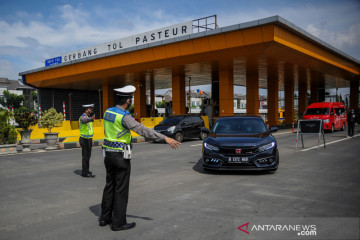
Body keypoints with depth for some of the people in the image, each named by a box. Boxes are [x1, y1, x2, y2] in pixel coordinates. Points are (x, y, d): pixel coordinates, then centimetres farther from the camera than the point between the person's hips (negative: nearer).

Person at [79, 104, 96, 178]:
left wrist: (91, 139, 24)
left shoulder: (88, 117, 14)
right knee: (85, 156, -6)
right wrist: (91, 119, -66)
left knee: (87, 156, 15)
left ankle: (86, 171, 25)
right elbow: (85, 120, -43)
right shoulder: (82, 117, -15)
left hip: (88, 139, 9)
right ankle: (85, 173, -2)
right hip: (85, 140, -9)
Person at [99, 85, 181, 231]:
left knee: (110, 186, 17)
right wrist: (165, 138, -36)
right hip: (121, 156, -8)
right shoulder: (124, 117, -22)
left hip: (108, 154, 8)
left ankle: (105, 218, 25)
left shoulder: (108, 112, 5)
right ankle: (118, 222, 9)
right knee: (121, 189, 1)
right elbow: (143, 130, -32)